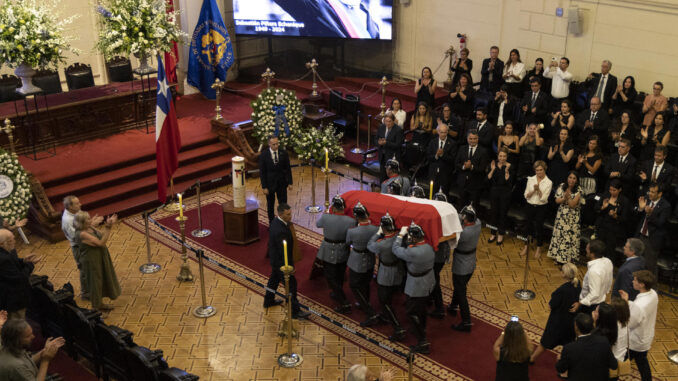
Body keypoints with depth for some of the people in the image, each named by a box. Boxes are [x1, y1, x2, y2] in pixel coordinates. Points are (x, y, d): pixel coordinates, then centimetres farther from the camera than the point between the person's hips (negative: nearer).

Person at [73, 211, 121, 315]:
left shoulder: (90, 227, -2)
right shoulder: (82, 234, -29)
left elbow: (102, 236, 4)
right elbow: (101, 243, -28)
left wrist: (108, 226, -10)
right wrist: (107, 228, -28)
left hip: (100, 258, 9)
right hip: (92, 262, -9)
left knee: (101, 281, 23)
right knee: (95, 283, 5)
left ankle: (100, 304, 42)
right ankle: (96, 309, 22)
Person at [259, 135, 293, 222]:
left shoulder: (283, 153, -6)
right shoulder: (263, 155, -12)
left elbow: (288, 168, 1)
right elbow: (262, 172, -9)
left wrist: (290, 182, -1)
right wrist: (264, 187, -11)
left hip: (282, 183, 1)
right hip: (270, 183, -1)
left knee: (283, 204, 6)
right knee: (270, 205, 13)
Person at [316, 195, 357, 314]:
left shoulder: (326, 218, -23)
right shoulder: (351, 221, -20)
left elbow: (317, 224, -1)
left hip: (328, 254, -3)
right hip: (343, 254, 3)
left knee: (331, 278, 9)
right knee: (339, 276, 25)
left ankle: (344, 303, 5)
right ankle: (336, 294, 47)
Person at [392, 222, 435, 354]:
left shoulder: (413, 253, -36)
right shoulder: (429, 246, -12)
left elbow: (396, 250, -22)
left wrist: (400, 234, -9)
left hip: (417, 288, -8)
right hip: (428, 284, 8)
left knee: (412, 313, 7)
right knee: (422, 307, 30)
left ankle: (423, 342, 10)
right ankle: (422, 329, 53)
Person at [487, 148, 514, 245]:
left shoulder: (510, 167, -9)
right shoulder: (493, 165, 1)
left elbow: (509, 181, -16)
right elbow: (488, 178, -4)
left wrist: (507, 171, -26)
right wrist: (492, 170, -17)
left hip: (505, 193, -3)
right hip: (494, 192, 3)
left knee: (503, 214, 6)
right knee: (494, 213, 10)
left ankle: (501, 235, 19)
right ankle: (493, 233, 25)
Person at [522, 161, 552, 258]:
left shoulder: (548, 182, -7)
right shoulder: (531, 179, 2)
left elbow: (543, 198, -13)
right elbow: (526, 195, 0)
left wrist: (538, 189, -25)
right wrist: (533, 190, -16)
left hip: (541, 207, -3)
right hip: (530, 206, 3)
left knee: (539, 226, 2)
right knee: (529, 225, 9)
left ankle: (539, 248, 17)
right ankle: (526, 246, 22)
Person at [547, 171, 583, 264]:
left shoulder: (578, 190, -11)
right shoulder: (562, 186, 0)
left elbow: (573, 205, -16)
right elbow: (557, 200, -4)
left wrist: (568, 196, -29)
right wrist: (565, 198, -22)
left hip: (572, 218, -4)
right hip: (561, 215, 4)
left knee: (569, 237, -1)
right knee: (559, 235, 9)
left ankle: (567, 258, 9)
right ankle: (558, 256, 22)